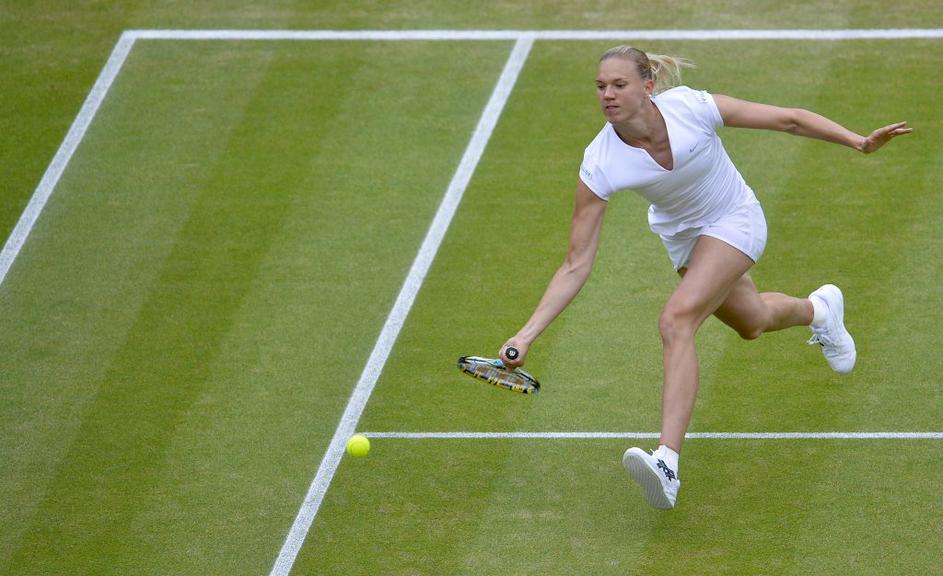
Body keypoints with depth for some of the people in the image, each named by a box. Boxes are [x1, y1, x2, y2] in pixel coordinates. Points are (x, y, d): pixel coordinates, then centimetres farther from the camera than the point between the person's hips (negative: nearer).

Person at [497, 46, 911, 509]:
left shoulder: (691, 107, -31)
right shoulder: (599, 166, -26)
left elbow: (790, 120, -18)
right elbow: (576, 266, -22)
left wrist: (860, 142, -25)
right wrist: (527, 335, -32)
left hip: (734, 222, -4)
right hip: (682, 237, 4)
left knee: (676, 321, -27)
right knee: (751, 323, 28)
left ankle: (667, 462, -34)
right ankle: (818, 309, 65)